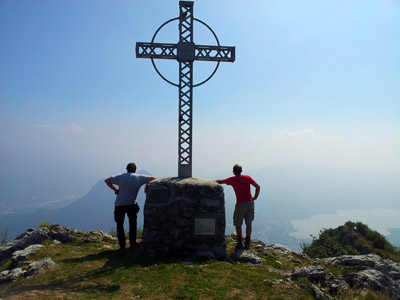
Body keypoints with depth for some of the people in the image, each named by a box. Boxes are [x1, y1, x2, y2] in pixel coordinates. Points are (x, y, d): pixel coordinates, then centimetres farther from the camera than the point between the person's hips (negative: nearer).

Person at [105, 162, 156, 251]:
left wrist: (115, 189, 9)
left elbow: (107, 181, 3)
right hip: (132, 205, 1)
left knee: (120, 225, 12)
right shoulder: (139, 177, 1)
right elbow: (153, 178, 9)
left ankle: (122, 246, 9)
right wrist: (146, 188, 16)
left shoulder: (120, 177, 0)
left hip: (119, 205, 0)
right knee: (133, 224, 16)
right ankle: (132, 245, 17)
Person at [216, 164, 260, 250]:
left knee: (238, 225, 11)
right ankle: (247, 244, 16)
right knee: (248, 224, 12)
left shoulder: (232, 179, -3)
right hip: (250, 203, 4)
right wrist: (255, 197, 4)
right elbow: (258, 186, -2)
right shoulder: (247, 177, 5)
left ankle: (239, 244, 16)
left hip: (240, 205, -3)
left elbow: (220, 181, 4)